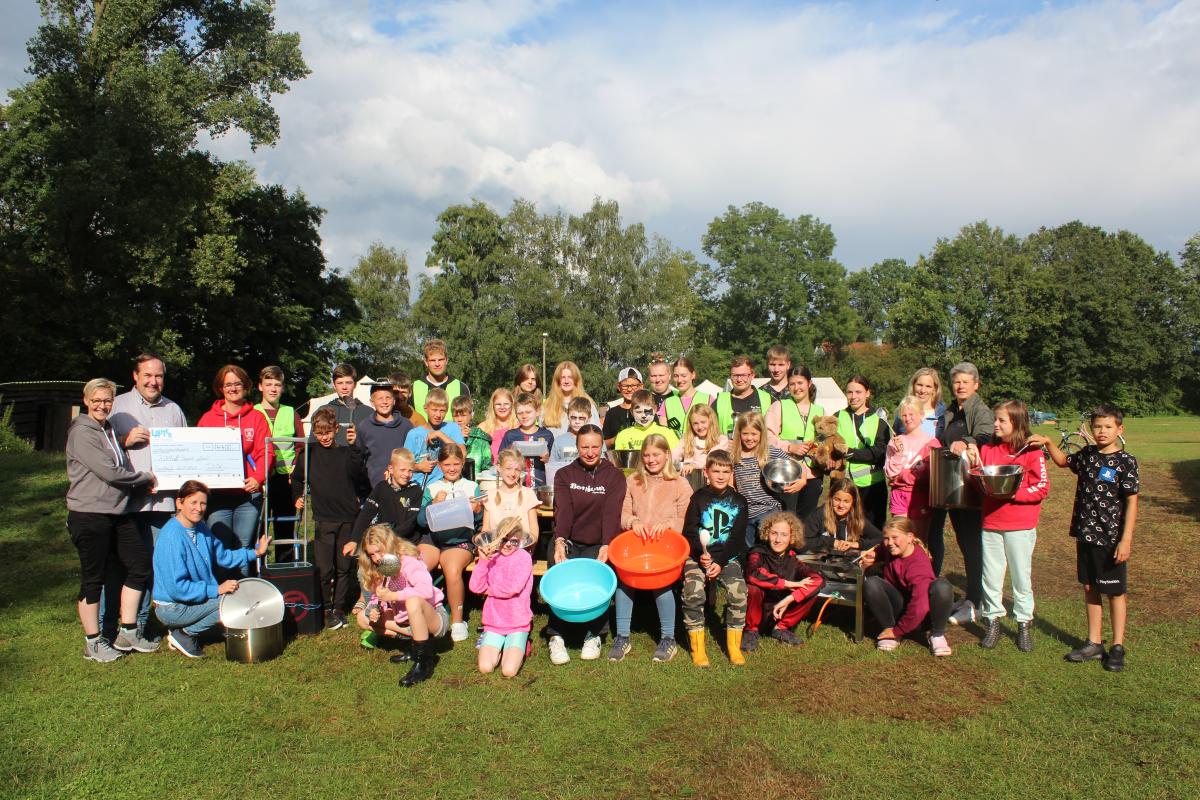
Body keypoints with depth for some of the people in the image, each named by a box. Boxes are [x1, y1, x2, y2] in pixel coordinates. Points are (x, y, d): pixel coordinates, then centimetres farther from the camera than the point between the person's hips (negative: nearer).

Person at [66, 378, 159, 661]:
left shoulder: (109, 429, 16)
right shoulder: (82, 432, -11)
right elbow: (108, 472, -17)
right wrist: (146, 477, -6)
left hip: (118, 512, 9)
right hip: (90, 514, -8)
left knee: (140, 565, 8)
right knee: (93, 578, 1)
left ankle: (128, 633, 18)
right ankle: (93, 643, 15)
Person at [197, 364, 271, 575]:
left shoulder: (257, 417, 9)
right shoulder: (208, 418, 11)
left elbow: (265, 452, 0)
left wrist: (257, 478, -16)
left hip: (249, 495, 0)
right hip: (217, 495, 0)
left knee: (244, 550, 4)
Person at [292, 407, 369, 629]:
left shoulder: (347, 453, 2)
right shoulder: (310, 454, 6)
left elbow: (362, 480, 2)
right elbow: (298, 479, 19)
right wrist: (297, 497, 8)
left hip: (348, 518, 0)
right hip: (323, 519, 0)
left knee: (344, 567, 7)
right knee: (324, 569, -2)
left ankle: (339, 608, 20)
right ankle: (326, 609, 13)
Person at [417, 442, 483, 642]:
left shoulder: (472, 487, 13)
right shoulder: (431, 489, 16)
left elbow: (480, 521, 10)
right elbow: (421, 521, 6)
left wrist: (477, 511, -11)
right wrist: (434, 503, -8)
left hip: (461, 539, -2)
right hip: (434, 538, 2)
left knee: (453, 569, -32)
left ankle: (457, 620, -14)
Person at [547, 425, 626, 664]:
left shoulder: (614, 476, 4)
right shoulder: (564, 474, 7)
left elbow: (611, 513, -11)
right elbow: (563, 510, -8)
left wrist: (606, 545, -28)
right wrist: (560, 541, -28)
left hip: (597, 544, -1)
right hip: (568, 541, 1)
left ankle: (594, 635, -10)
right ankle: (556, 636, -16)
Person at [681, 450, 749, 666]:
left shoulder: (739, 501, 6)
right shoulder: (699, 498, 3)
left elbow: (737, 538, 1)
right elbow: (689, 532, -1)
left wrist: (720, 563, -11)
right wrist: (700, 555, -18)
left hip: (727, 557, 1)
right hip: (698, 555, -1)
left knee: (738, 592, -22)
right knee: (693, 592, -24)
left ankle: (734, 645, -5)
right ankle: (696, 646, -10)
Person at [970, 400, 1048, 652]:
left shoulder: (1032, 452, -6)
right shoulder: (987, 449, 7)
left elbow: (1042, 488, -8)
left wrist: (1015, 493, -21)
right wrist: (974, 463, -8)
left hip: (1020, 526, -3)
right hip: (990, 523, 4)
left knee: (1021, 576, 7)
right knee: (990, 575, 7)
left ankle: (1024, 624, 19)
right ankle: (992, 620, 19)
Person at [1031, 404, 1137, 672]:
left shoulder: (1125, 461, -11)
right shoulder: (1087, 455, 5)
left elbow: (1131, 501, -11)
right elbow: (1063, 461, 26)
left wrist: (1126, 539, -15)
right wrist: (1048, 443, 8)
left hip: (1111, 539, -5)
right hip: (1085, 535, 5)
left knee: (1114, 592, 7)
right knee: (1090, 588, 12)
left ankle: (1117, 647, 19)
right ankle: (1094, 643, 23)